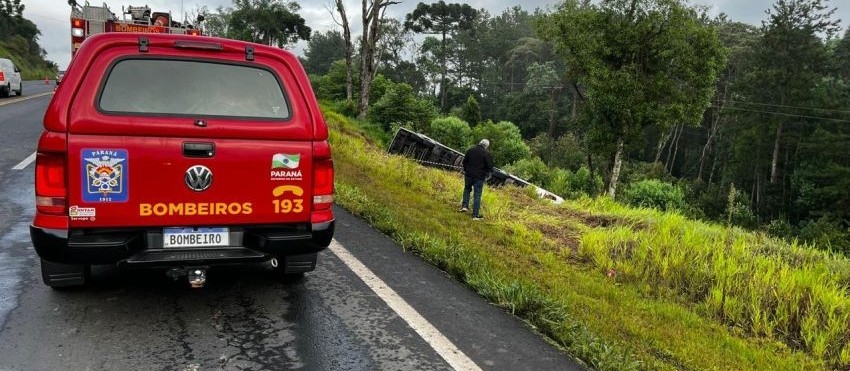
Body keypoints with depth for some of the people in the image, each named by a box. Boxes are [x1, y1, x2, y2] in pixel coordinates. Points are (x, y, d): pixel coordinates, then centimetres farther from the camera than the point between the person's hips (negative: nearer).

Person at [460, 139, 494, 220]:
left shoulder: (470, 150, 2)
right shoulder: (486, 153, -12)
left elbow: (464, 162, 9)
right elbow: (490, 165, -12)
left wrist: (465, 171, 23)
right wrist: (488, 174, 6)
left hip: (468, 175, 3)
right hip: (480, 177, -3)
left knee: (467, 189, 28)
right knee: (477, 195, 2)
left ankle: (465, 206, 15)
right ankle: (475, 215, 4)